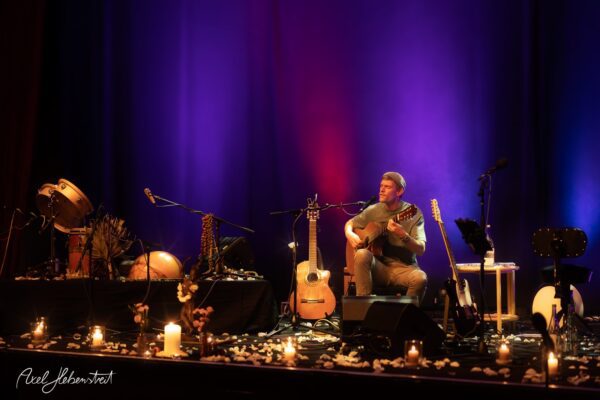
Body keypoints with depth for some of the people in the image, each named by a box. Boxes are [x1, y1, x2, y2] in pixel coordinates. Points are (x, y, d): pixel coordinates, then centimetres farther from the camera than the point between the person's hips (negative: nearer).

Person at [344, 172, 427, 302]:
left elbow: (420, 250, -11)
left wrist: (403, 235, -30)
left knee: (420, 278, -34)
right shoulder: (373, 210, 6)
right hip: (377, 267, 2)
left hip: (403, 267, -2)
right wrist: (350, 234, -1)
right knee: (362, 254, -30)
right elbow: (350, 223, 23)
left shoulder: (413, 213, -3)